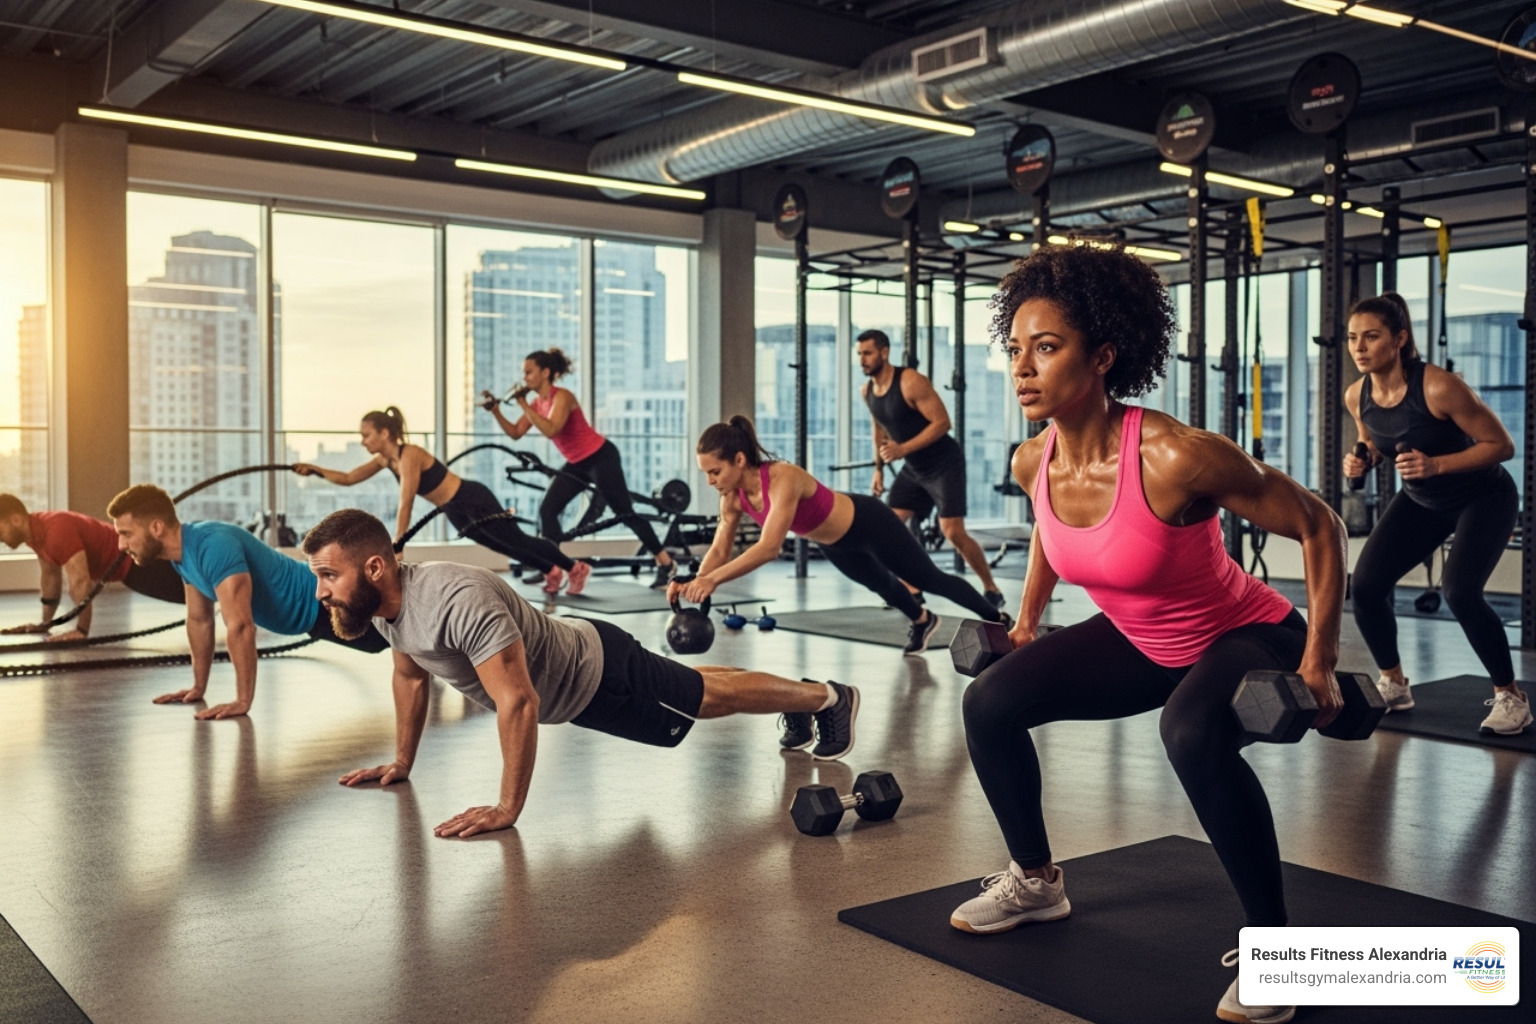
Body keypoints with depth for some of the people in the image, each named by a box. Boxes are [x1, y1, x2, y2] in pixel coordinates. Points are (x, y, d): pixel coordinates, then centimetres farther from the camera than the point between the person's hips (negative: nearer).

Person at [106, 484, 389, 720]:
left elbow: (240, 627, -38)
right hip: (311, 603, 9)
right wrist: (198, 687, 11)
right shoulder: (183, 554, -4)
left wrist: (242, 702, -35)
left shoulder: (214, 547, -35)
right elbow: (199, 620, 9)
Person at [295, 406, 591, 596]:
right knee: (511, 547, 19)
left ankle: (576, 567, 16)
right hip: (458, 512, 9)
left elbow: (405, 506, -27)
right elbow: (348, 479, 10)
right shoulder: (385, 460, 2)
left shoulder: (409, 456, -25)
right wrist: (315, 470, -3)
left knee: (517, 542, 2)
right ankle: (552, 571, 36)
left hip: (475, 503, -9)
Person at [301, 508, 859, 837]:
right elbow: (410, 676, 9)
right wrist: (401, 762, 11)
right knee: (689, 688, 28)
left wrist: (507, 809, -39)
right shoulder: (386, 606, -12)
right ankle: (796, 693, 52)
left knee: (712, 699, 11)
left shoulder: (458, 600, -42)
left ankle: (827, 697, 35)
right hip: (570, 684, 8)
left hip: (600, 674, -8)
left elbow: (519, 703, -44)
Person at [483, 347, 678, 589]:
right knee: (547, 510, -1)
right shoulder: (536, 403, 3)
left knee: (625, 513, -3)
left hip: (601, 457, -8)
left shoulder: (562, 397, -21)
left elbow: (550, 430, -36)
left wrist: (523, 405, -34)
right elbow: (516, 433, -1)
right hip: (576, 464, 8)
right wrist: (496, 411, -12)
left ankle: (666, 564, 8)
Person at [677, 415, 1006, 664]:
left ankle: (999, 620, 35)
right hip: (834, 542, 7)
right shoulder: (733, 497, -18)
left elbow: (769, 547, -51)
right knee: (881, 585, 33)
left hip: (868, 524, -7)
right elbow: (720, 550, -12)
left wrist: (713, 580, -57)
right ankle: (922, 620, 63)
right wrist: (695, 582, -31)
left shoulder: (782, 479, -41)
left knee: (930, 580, 12)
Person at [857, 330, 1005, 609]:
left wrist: (902, 449, -30)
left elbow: (942, 422, -25)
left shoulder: (911, 382, -23)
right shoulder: (868, 390, 0)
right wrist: (879, 468, 15)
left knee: (952, 532, -13)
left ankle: (992, 590, 2)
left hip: (944, 464, -8)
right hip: (914, 469, 8)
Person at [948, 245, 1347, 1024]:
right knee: (990, 703, -2)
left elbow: (1319, 527, -23)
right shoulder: (1033, 463, -14)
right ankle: (1036, 882, 21)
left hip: (1249, 638, -7)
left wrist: (1317, 663, -21)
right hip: (1141, 643, 7)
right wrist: (1026, 622, 15)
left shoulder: (1176, 457, -35)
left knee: (1193, 734, -39)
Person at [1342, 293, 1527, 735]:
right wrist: (1363, 460, -16)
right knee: (1365, 586, -8)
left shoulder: (1438, 387, -32)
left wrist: (1436, 464, -36)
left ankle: (1510, 697, -2)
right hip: (1421, 501, 6)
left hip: (1484, 498, -6)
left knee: (1459, 591, -25)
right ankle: (1394, 685, 15)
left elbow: (1501, 444, -24)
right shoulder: (1357, 396, -14)